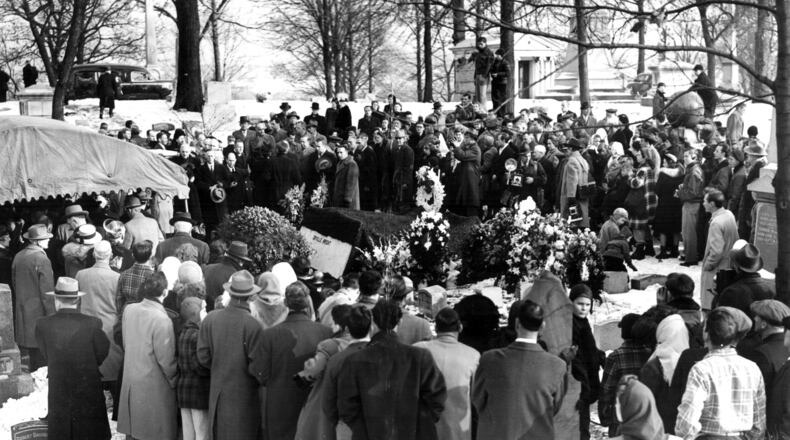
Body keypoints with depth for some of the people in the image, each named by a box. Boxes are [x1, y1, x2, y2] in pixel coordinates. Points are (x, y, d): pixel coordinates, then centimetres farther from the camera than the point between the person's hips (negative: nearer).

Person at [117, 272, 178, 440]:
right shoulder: (161, 320, -21)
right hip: (154, 387, -6)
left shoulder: (128, 310, -2)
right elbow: (166, 359, -16)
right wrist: (174, 381, 0)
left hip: (130, 382, 6)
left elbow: (126, 345, 8)